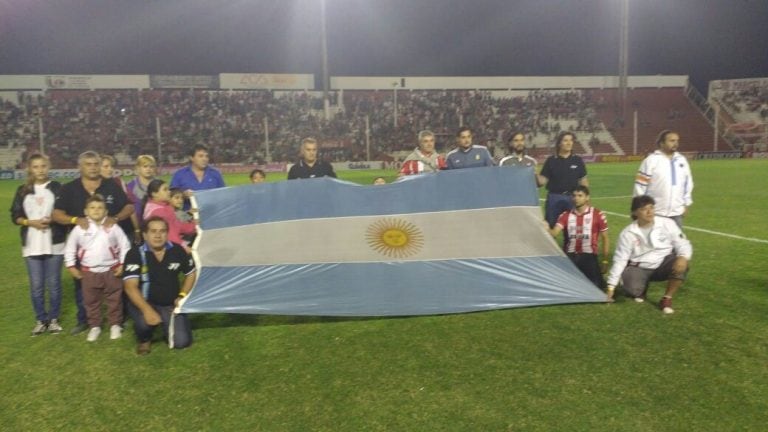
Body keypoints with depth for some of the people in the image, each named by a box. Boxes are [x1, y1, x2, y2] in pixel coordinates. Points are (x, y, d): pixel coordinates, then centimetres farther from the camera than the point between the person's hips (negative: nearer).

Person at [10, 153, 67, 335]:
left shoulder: (57, 187, 1)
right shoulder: (23, 190, 8)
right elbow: (15, 216, 7)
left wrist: (51, 220, -17)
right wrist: (31, 222, -10)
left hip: (54, 244, -2)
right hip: (32, 245, 2)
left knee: (53, 284, 4)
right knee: (36, 285, 5)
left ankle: (54, 319, 19)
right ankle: (40, 320, 20)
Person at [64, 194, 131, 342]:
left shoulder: (113, 227, -6)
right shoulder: (79, 229, -5)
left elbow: (125, 245, -1)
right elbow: (70, 248, 5)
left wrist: (122, 264, -4)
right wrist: (71, 266, 3)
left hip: (111, 270, -1)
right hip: (89, 272, 1)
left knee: (114, 300, 8)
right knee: (91, 301, 11)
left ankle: (115, 325, 22)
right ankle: (94, 326, 25)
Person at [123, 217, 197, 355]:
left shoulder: (177, 251, -6)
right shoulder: (135, 254, -17)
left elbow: (191, 274, 10)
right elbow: (130, 286, -26)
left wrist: (182, 296, -4)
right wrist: (147, 309, -40)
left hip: (171, 305, 2)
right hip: (145, 303, -2)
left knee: (181, 341, -13)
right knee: (146, 321, -37)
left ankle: (166, 326, 22)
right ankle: (144, 340, 2)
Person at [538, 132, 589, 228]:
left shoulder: (578, 161, 4)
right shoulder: (551, 161, 0)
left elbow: (583, 181, 7)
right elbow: (543, 181, -2)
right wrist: (536, 174, -21)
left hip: (571, 199, 1)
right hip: (554, 198, -1)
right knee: (550, 227, 5)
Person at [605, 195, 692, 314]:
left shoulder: (667, 224, -9)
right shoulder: (627, 233, -11)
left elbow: (682, 244, -3)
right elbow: (620, 260, -7)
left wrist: (683, 257, -28)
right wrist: (611, 286, -10)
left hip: (663, 264, 1)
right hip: (640, 268, -1)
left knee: (680, 265, -30)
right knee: (632, 289, -29)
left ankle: (667, 299, -8)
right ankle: (642, 288, 13)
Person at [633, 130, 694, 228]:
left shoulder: (682, 160, 9)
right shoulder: (651, 160, -9)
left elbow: (688, 183, 17)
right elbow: (640, 185, -9)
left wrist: (686, 204, 15)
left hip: (676, 212, 6)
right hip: (655, 213, -5)